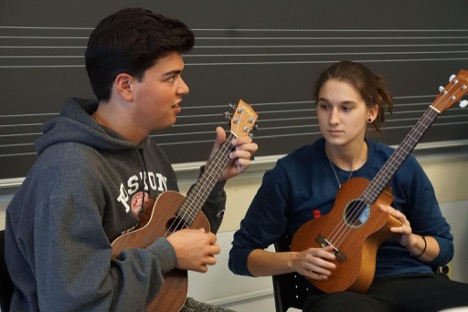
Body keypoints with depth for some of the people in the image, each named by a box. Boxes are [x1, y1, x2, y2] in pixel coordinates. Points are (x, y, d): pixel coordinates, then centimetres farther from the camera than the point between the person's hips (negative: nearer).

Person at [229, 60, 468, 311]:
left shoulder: (402, 167, 6)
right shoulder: (290, 172, -1)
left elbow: (444, 246, 15)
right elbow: (241, 254, 6)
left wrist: (411, 241, -6)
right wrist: (295, 261, -11)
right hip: (338, 292, -4)